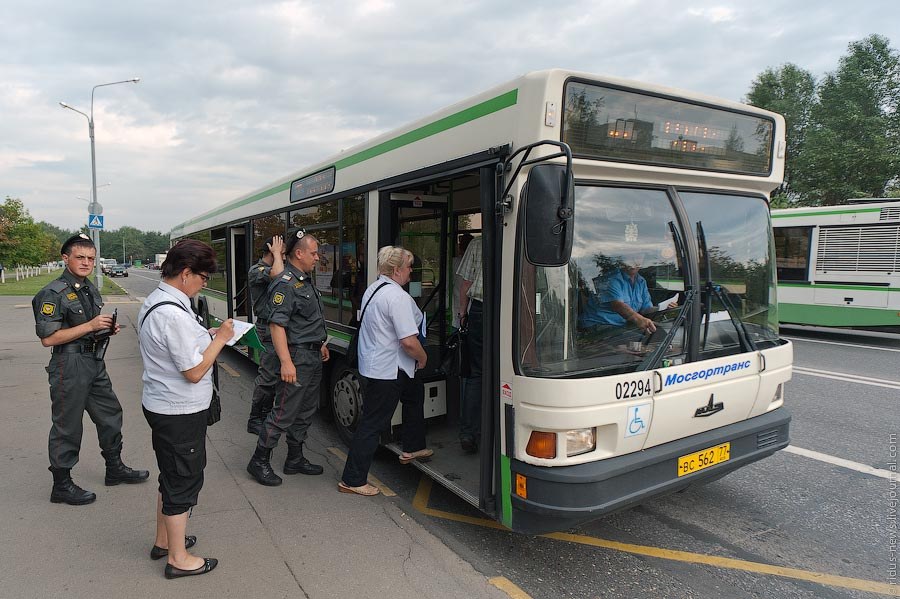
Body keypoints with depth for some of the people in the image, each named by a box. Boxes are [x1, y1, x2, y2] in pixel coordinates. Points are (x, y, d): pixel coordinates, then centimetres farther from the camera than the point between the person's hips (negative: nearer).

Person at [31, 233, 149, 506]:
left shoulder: (90, 288, 11)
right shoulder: (53, 293, -15)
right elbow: (48, 338, -19)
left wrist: (108, 328, 4)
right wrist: (90, 326, -23)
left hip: (95, 362, 9)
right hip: (70, 365, -9)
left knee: (110, 414, 17)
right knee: (67, 426, 3)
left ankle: (115, 468, 34)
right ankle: (61, 486, 18)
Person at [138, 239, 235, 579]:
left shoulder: (154, 302, 6)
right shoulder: (174, 315, -27)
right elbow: (194, 372, -24)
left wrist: (207, 335, 6)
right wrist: (219, 338, -15)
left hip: (160, 406, 10)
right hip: (180, 411, -10)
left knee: (171, 476, 24)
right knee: (184, 481, 6)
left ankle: (163, 541, 41)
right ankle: (178, 559, 22)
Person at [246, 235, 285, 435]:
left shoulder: (271, 269, 17)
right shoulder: (256, 271, -11)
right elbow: (277, 274, -30)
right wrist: (276, 253, -17)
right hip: (268, 329, -9)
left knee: (272, 374, 16)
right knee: (268, 377, -7)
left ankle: (265, 414, 28)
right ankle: (254, 420, 4)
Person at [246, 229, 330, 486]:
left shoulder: (306, 281, 15)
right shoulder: (285, 284, -17)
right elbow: (277, 325, -24)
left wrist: (321, 344, 26)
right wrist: (286, 361, -29)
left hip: (313, 357, 10)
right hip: (297, 358, -10)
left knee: (306, 411, 16)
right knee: (284, 412, -3)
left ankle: (295, 459, 28)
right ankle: (259, 461, 12)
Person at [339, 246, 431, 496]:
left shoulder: (372, 289, 8)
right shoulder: (397, 297, -22)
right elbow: (409, 341, -27)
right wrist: (423, 357, -6)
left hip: (370, 365, 10)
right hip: (387, 371, -10)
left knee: (415, 393, 28)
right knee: (372, 424, -1)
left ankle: (412, 448, 41)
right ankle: (352, 480, 9)